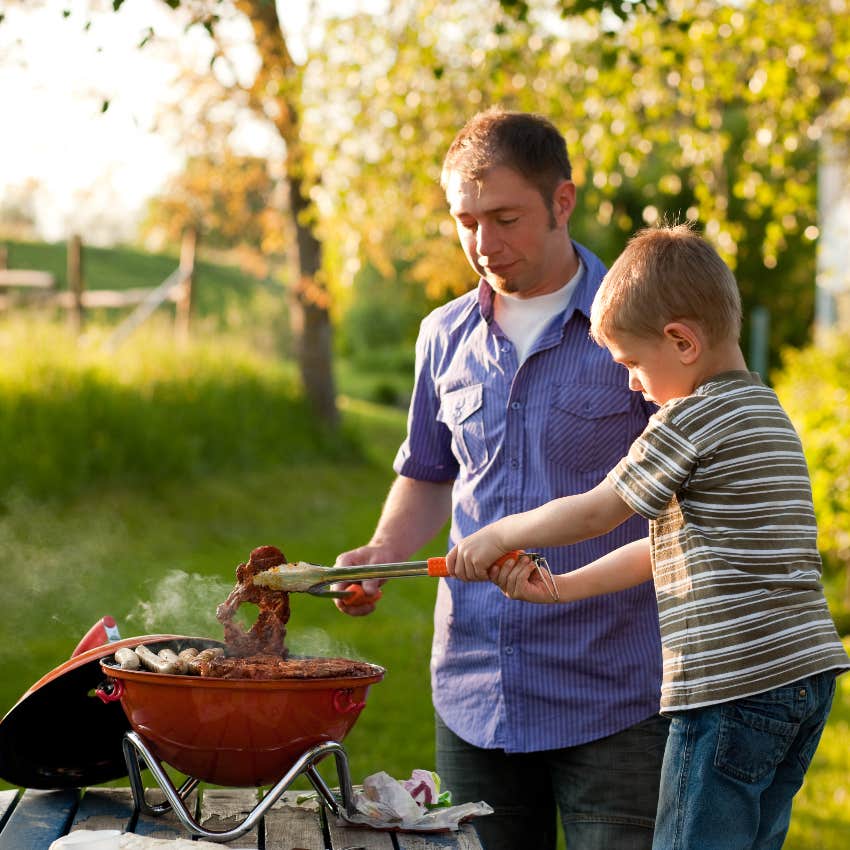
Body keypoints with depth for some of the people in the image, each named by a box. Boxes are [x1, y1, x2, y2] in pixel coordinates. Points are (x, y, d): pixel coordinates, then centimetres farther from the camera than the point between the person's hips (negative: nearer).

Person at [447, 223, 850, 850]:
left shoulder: (690, 418, -11)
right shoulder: (768, 414, 19)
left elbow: (594, 514, -3)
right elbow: (673, 544, 22)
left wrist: (498, 535, 12)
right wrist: (563, 588, 21)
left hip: (731, 689, -9)